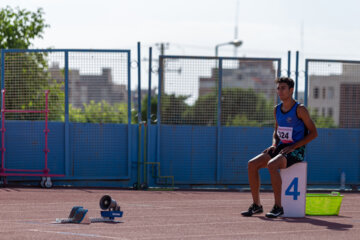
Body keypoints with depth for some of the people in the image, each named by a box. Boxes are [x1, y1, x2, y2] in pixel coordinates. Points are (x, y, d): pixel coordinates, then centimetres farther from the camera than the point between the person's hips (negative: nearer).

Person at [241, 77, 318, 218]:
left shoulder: (300, 109, -8)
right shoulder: (277, 109, 13)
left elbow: (313, 133, -8)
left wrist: (293, 147, -16)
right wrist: (274, 145, 5)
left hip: (296, 151, -7)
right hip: (280, 148, 7)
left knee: (271, 165, -33)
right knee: (252, 164, -12)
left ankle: (278, 207, -27)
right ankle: (256, 205, -6)